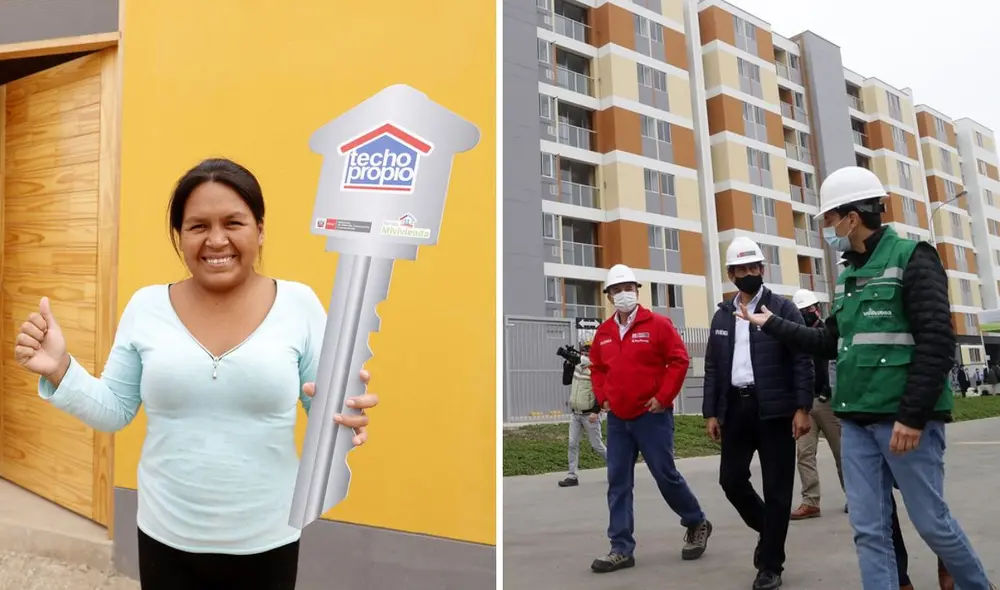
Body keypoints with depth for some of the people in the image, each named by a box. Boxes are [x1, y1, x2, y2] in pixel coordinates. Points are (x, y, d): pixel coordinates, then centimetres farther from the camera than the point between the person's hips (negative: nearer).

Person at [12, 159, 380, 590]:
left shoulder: (299, 304, -10)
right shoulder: (146, 307, -5)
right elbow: (114, 412, 4)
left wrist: (344, 415, -26)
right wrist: (60, 370, -11)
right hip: (166, 538, 2)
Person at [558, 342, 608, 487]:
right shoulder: (576, 367, 8)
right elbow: (566, 381, 10)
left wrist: (596, 411, -24)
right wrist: (567, 363, 3)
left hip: (589, 415, -6)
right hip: (575, 414, 6)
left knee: (597, 445, 3)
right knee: (573, 444, 1)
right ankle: (572, 476, 4)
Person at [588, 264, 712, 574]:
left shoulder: (658, 324, -7)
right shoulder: (603, 332, 8)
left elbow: (679, 360, -8)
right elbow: (596, 368, 20)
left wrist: (663, 397, -12)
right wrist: (603, 398, 7)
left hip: (652, 415, -5)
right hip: (617, 419, 5)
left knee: (665, 475, 2)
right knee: (618, 483, 4)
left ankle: (697, 523, 29)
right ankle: (621, 549, 11)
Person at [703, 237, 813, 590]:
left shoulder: (783, 308, 0)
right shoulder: (722, 316, 12)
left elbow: (803, 360, -6)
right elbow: (712, 368, 11)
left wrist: (802, 408, -14)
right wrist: (711, 412, 5)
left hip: (775, 408, -4)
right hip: (735, 407, 4)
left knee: (776, 487, 2)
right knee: (731, 478, 4)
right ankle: (769, 530, 32)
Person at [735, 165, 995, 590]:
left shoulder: (911, 257, -7)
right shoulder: (847, 276, 14)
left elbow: (937, 342, -15)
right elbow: (831, 343, 19)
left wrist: (913, 416, -19)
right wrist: (772, 324, 19)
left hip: (905, 419, -6)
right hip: (856, 421, 7)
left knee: (931, 520, 6)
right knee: (868, 528, 6)